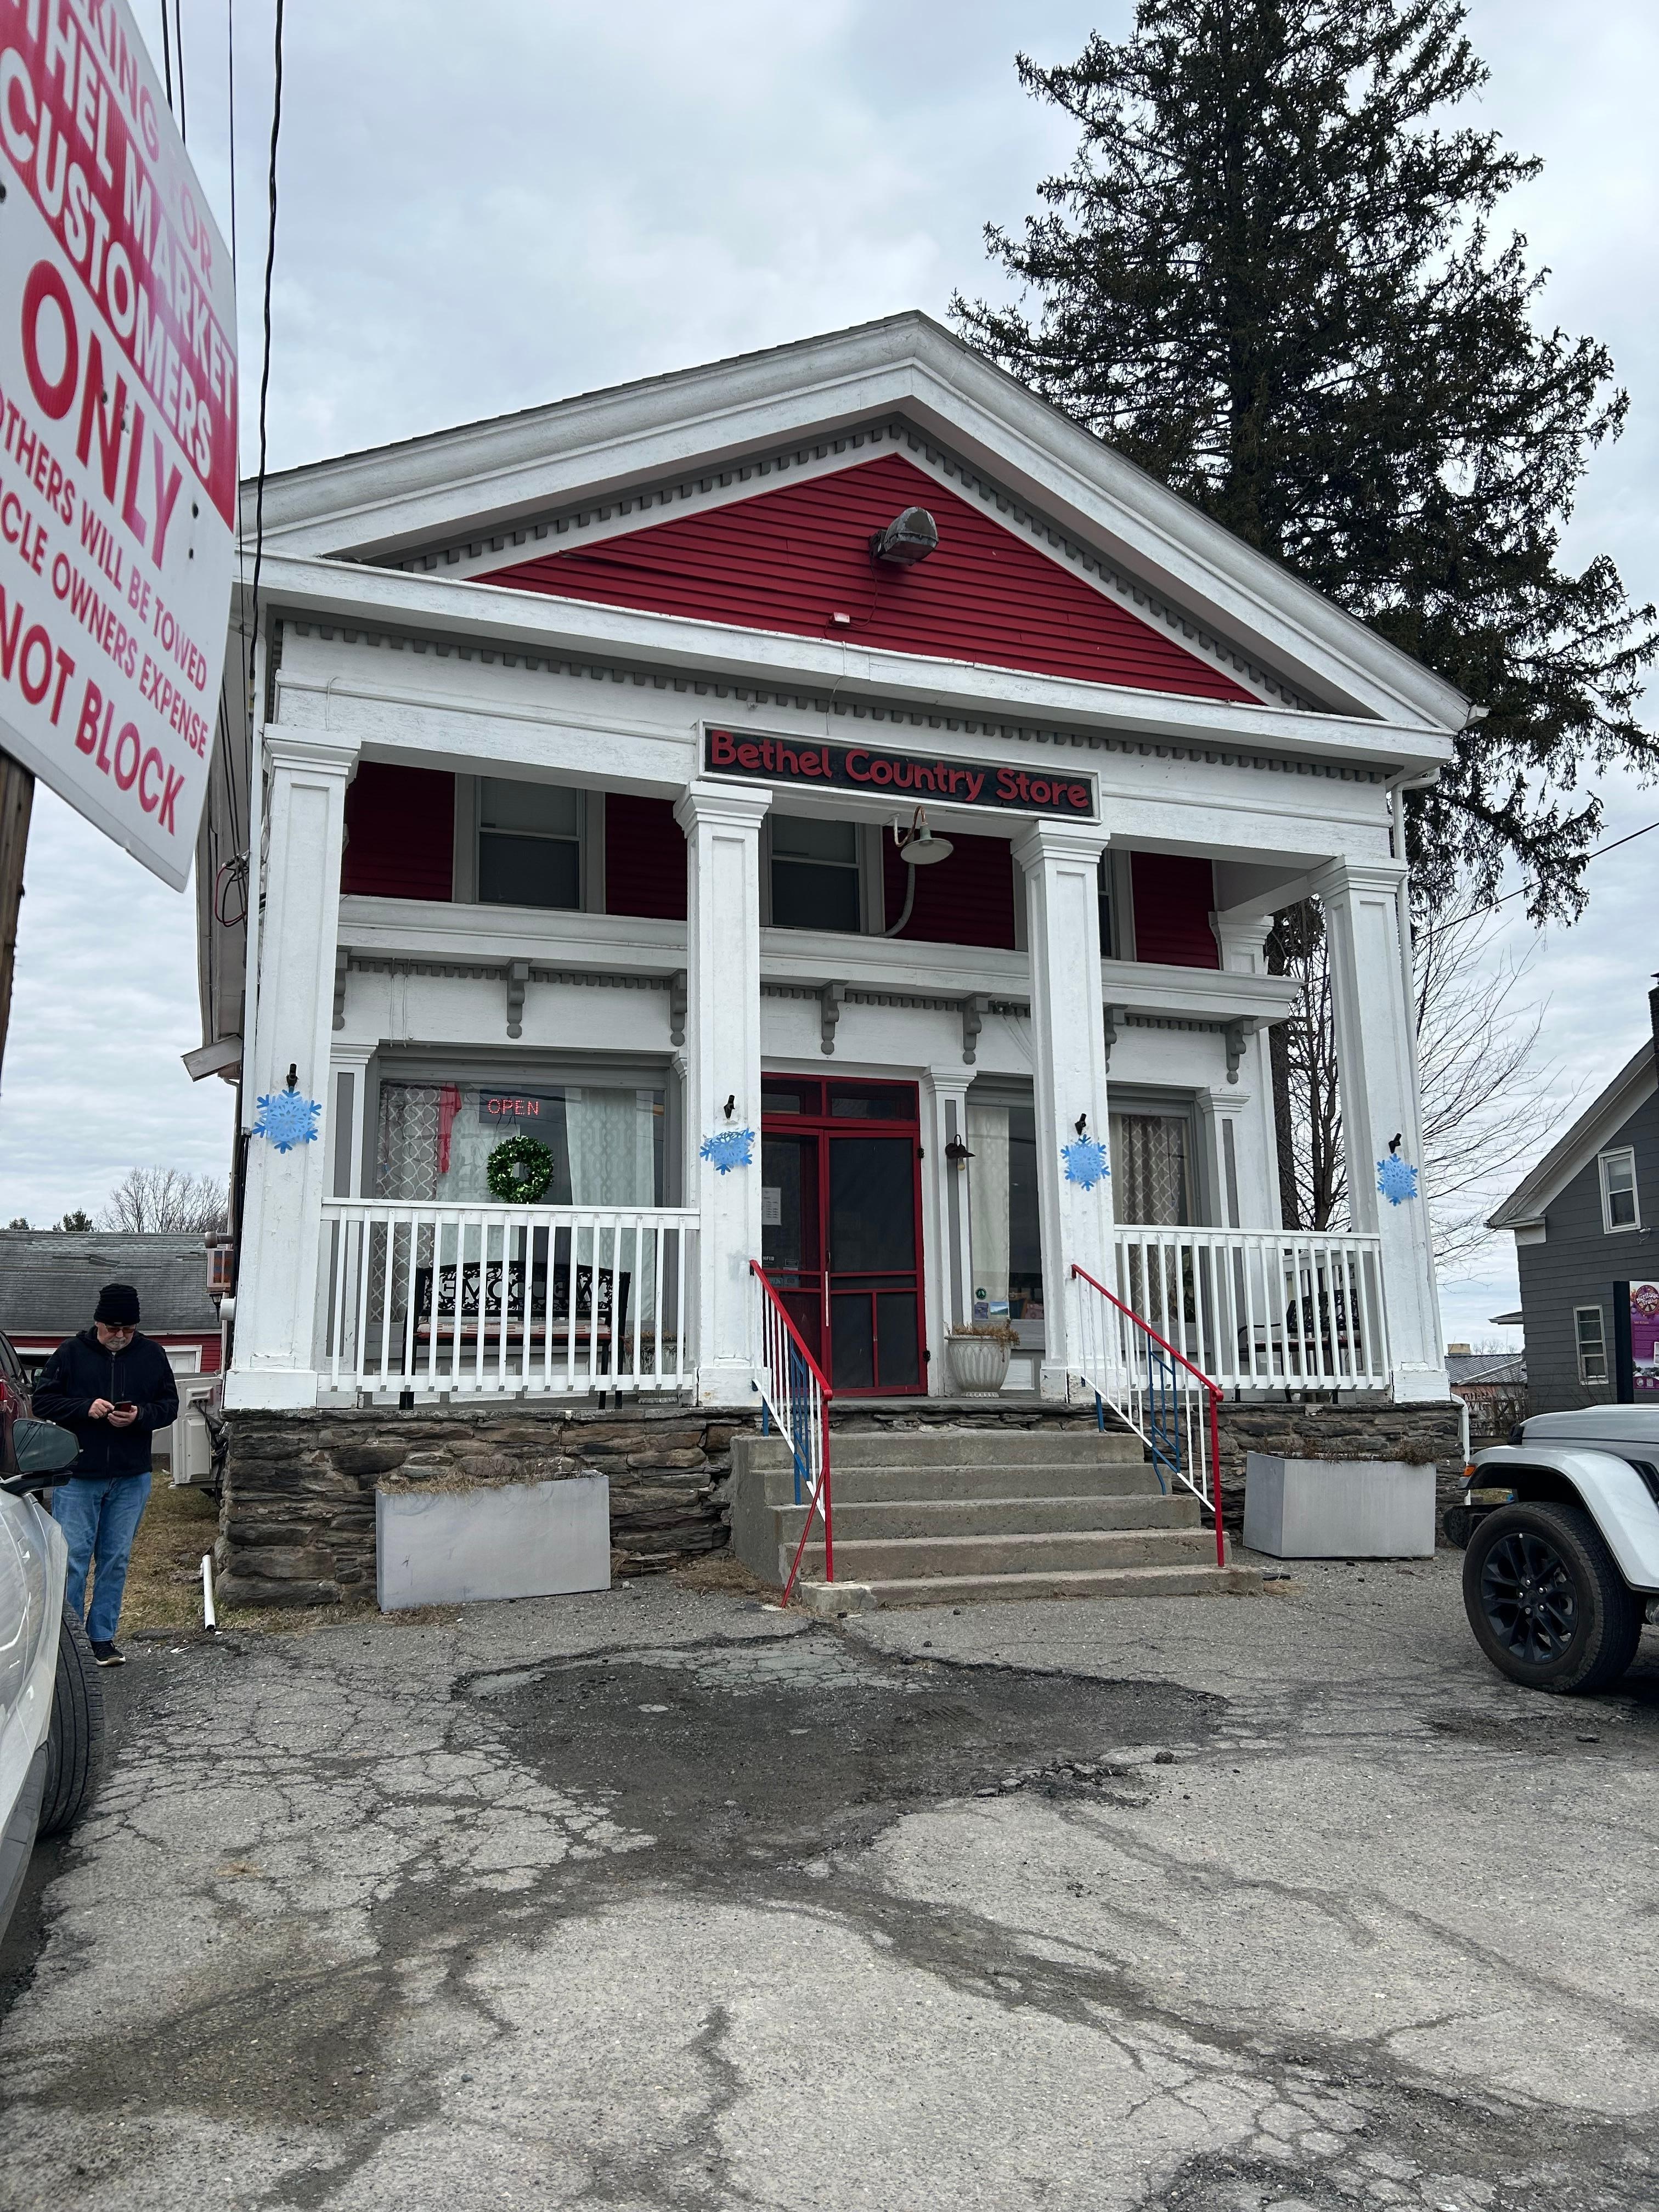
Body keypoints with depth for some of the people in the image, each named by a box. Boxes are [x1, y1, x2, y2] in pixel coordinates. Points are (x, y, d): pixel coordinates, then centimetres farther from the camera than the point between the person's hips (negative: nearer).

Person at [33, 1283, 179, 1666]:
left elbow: (170, 1405, 7)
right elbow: (42, 1401, -3)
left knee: (116, 1559, 8)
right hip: (77, 1476, -2)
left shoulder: (151, 1355, 2)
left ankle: (103, 1637, 19)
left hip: (131, 1479, 2)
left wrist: (140, 1415, -14)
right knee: (72, 1557, -1)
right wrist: (86, 1407, -19)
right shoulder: (71, 1353, -4)